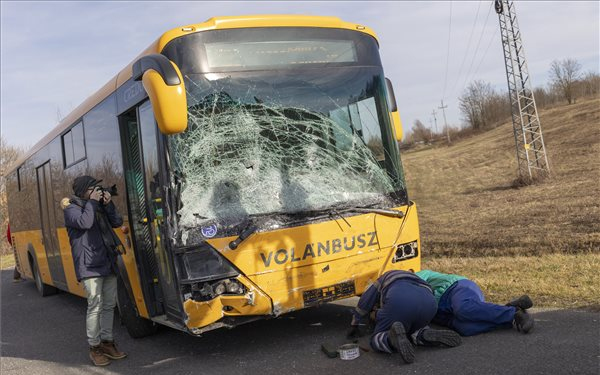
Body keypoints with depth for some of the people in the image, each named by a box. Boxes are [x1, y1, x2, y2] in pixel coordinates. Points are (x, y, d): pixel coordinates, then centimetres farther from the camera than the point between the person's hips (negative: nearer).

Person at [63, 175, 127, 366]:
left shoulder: (99, 207, 16)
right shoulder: (72, 209, -2)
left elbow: (117, 222, 8)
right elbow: (85, 223, -21)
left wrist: (108, 204, -1)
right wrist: (91, 202, -13)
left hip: (108, 263, 7)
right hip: (90, 266, -7)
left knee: (109, 305, 10)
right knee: (95, 306, -7)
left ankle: (107, 342, 20)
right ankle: (94, 347, 2)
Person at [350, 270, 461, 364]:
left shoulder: (386, 277, 40)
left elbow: (365, 300, 41)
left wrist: (355, 325, 49)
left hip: (399, 301, -4)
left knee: (377, 339, 11)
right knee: (415, 330, 34)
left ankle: (394, 337, -24)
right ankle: (425, 335, -2)